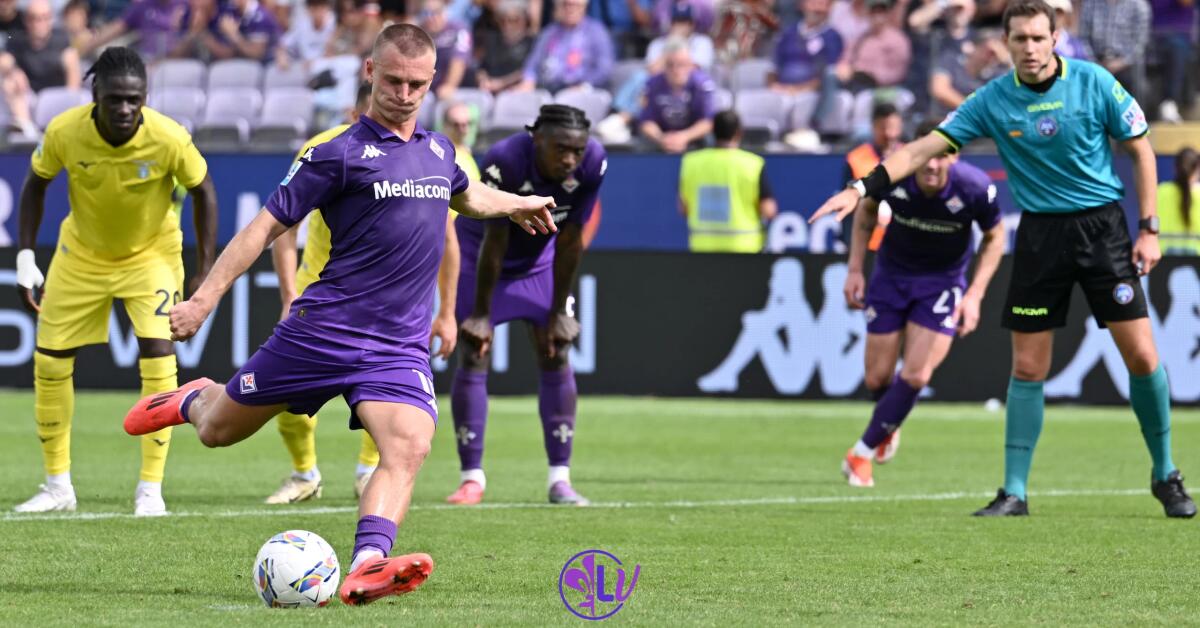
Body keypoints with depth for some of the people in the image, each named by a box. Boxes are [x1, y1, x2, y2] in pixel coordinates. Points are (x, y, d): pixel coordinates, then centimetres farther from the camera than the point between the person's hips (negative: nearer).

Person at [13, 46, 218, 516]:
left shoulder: (169, 139, -29)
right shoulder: (64, 132, -25)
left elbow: (202, 191, -11)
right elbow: (36, 183, -6)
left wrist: (205, 271, -11)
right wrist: (26, 258, -9)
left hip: (151, 253, -2)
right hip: (81, 254, 2)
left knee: (158, 354, -18)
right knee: (49, 361, 1)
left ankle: (151, 489, -8)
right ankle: (57, 485, 17)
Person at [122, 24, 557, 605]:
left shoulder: (438, 151, 12)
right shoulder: (340, 154, -7)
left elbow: (464, 196, 39)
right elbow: (266, 227, -7)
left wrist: (520, 204, 46)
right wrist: (203, 300, -12)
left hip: (399, 346, 4)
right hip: (322, 331, -4)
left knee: (408, 448, -23)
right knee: (218, 430, 9)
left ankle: (367, 567, -37)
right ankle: (193, 400, 45)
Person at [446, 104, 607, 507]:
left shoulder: (593, 164, -27)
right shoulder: (505, 161, -37)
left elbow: (569, 242, -17)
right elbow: (494, 242, -28)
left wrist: (558, 312, -11)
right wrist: (481, 313, -20)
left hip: (539, 255, 3)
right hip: (480, 250, -3)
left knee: (556, 355, -3)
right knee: (473, 356, -8)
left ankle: (560, 478, 0)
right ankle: (472, 477, -2)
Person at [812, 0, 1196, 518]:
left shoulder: (1095, 83, -8)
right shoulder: (992, 101, -5)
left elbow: (1140, 150, 2)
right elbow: (923, 149, -5)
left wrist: (1149, 229, -3)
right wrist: (862, 188, -16)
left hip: (1102, 224, -1)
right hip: (1040, 235, 1)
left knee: (1141, 356, -5)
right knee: (1027, 367, 0)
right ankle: (1014, 492, 7)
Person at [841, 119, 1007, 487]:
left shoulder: (975, 188, -26)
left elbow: (995, 237, -6)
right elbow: (867, 210, 1)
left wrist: (975, 294, -12)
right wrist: (855, 269, -1)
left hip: (942, 281, -1)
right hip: (891, 274, 1)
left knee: (917, 376, -14)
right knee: (877, 378, 2)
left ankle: (863, 452, 3)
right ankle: (889, 426, 38)